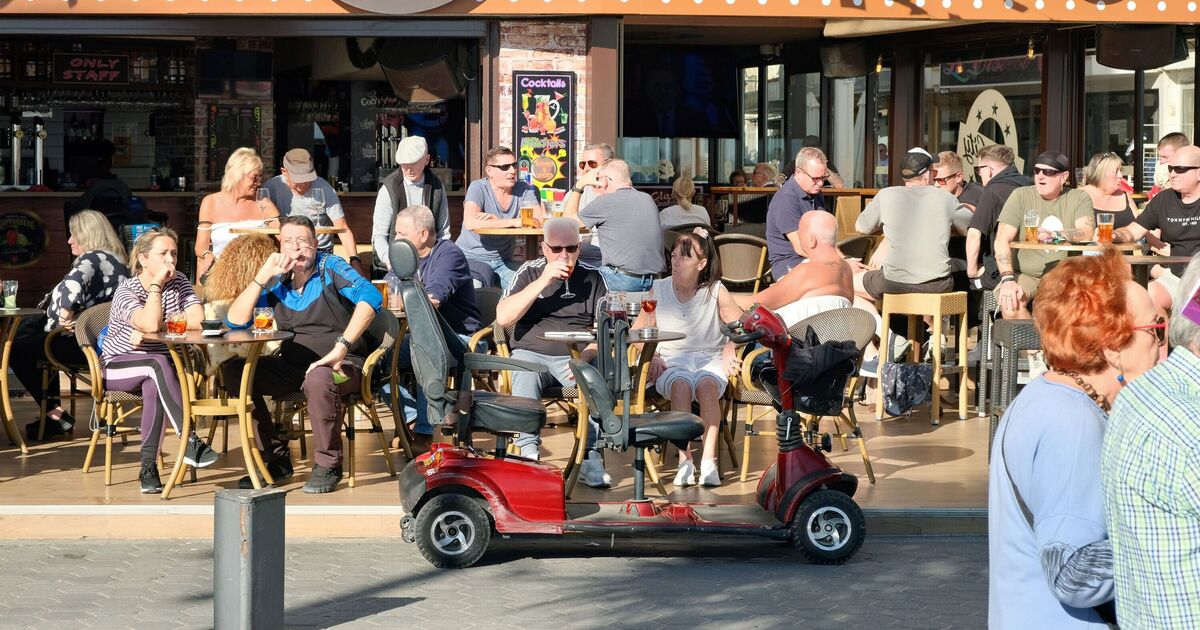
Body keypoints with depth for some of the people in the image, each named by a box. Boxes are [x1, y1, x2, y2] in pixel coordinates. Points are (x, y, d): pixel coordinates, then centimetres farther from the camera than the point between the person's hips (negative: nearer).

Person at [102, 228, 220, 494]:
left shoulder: (178, 283, 2)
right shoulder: (126, 291, -12)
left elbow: (198, 320, -16)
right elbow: (150, 323, -32)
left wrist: (153, 329, -21)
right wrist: (157, 284, -23)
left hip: (157, 371, 3)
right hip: (117, 369, -3)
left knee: (153, 386, -34)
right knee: (158, 363, -35)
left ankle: (148, 467, -32)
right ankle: (191, 443, -41)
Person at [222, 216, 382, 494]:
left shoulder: (330, 268, -7)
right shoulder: (276, 281, 6)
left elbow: (371, 297, -25)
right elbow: (235, 322, -1)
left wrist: (341, 346, -32)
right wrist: (262, 276, -10)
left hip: (341, 365, -6)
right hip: (293, 367, 6)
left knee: (318, 379, -39)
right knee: (234, 370, -11)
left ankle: (328, 465, -17)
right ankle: (276, 459, -3)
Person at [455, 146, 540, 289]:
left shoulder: (524, 189, 1)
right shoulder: (478, 188, -10)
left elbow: (539, 220, -15)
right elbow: (470, 223, -26)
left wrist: (495, 220, -21)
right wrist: (514, 222, -24)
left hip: (503, 260, 4)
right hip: (471, 258, -4)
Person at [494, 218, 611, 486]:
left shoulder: (592, 277, 8)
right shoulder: (530, 272, 7)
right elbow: (503, 318, -7)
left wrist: (585, 357, -17)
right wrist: (543, 281, -14)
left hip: (577, 357, 0)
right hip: (532, 353, 0)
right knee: (525, 371, -35)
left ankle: (591, 457, -28)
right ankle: (528, 452, -34)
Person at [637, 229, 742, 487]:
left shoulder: (715, 292, 2)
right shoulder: (658, 291, 5)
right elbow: (638, 332, 8)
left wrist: (730, 348, -12)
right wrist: (651, 357, -8)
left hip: (710, 358, 0)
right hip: (671, 362, 0)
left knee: (707, 385, -36)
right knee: (681, 385, -36)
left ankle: (708, 460, -37)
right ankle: (685, 460, -37)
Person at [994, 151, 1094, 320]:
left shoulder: (1079, 198, 7)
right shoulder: (1021, 196, 3)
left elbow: (1087, 234, -11)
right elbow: (1002, 240, -7)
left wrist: (1052, 235, -26)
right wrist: (1008, 279, -22)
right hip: (1026, 276, -1)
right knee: (1010, 302, -33)